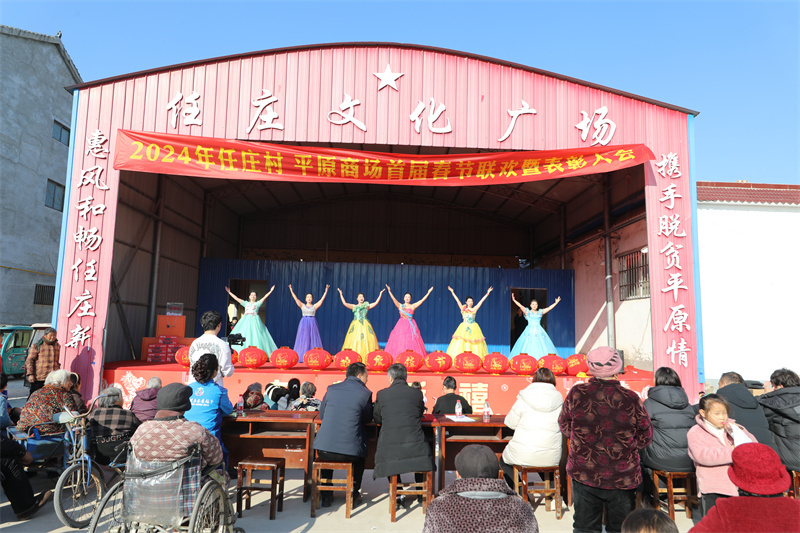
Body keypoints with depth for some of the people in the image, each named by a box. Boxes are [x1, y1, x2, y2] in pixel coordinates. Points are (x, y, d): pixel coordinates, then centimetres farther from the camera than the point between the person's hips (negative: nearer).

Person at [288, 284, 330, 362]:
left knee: (313, 339, -3)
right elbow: (295, 299, 3)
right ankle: (302, 357, 3)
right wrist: (291, 291, -4)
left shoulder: (315, 306, 7)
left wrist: (326, 291, -6)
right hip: (304, 323, 0)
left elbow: (322, 299, 1)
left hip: (312, 323, 0)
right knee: (303, 340, 0)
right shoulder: (302, 306, 9)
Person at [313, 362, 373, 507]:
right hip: (350, 452, -2)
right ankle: (353, 494, 33)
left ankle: (326, 496, 36)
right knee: (361, 455, 33)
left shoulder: (331, 389, 6)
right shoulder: (365, 393, -3)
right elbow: (368, 419, 10)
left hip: (323, 450, 2)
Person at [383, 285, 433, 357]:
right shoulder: (400, 306, 8)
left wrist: (428, 293, 4)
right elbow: (393, 299, -3)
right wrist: (389, 291, -14)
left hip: (410, 325, 0)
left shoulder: (413, 306, 8)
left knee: (412, 341, -7)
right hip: (402, 325, 0)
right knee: (400, 340, -5)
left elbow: (422, 300, 6)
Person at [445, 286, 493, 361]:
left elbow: (481, 301, 5)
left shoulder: (474, 309, 6)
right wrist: (452, 292, 0)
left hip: (473, 328, 0)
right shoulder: (463, 309, 5)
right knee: (461, 343, -7)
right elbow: (457, 300, 3)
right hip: (464, 328, 0)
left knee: (474, 346, -3)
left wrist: (487, 294, 3)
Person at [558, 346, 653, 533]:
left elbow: (564, 426, 4)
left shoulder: (577, 393, -11)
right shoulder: (631, 399, -14)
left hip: (583, 474, 1)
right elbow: (645, 437, 0)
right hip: (622, 476, -1)